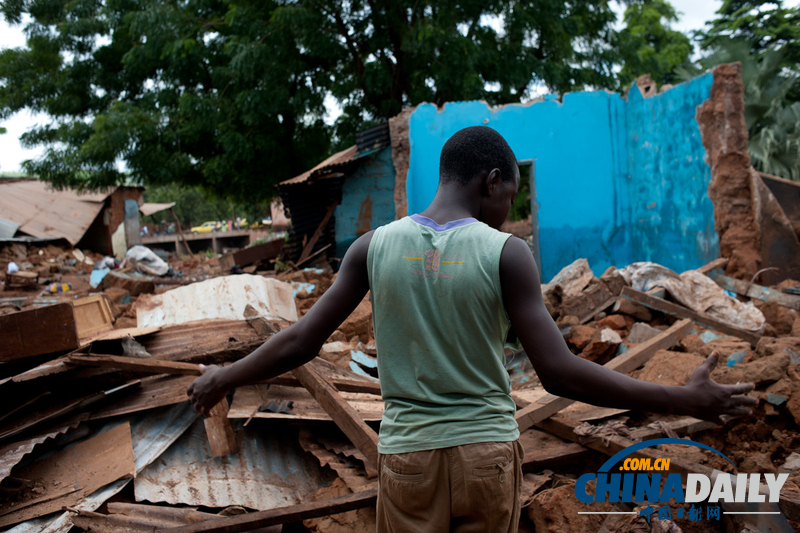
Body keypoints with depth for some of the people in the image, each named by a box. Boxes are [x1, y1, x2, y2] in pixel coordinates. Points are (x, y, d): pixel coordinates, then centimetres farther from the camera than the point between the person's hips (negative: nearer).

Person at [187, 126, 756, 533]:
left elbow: (299, 344, 0)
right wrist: (688, 400, -7)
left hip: (406, 454, 2)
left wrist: (224, 378, 18)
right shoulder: (506, 253, -10)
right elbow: (559, 373, -14)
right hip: (487, 454, -1)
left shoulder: (373, 246, -2)